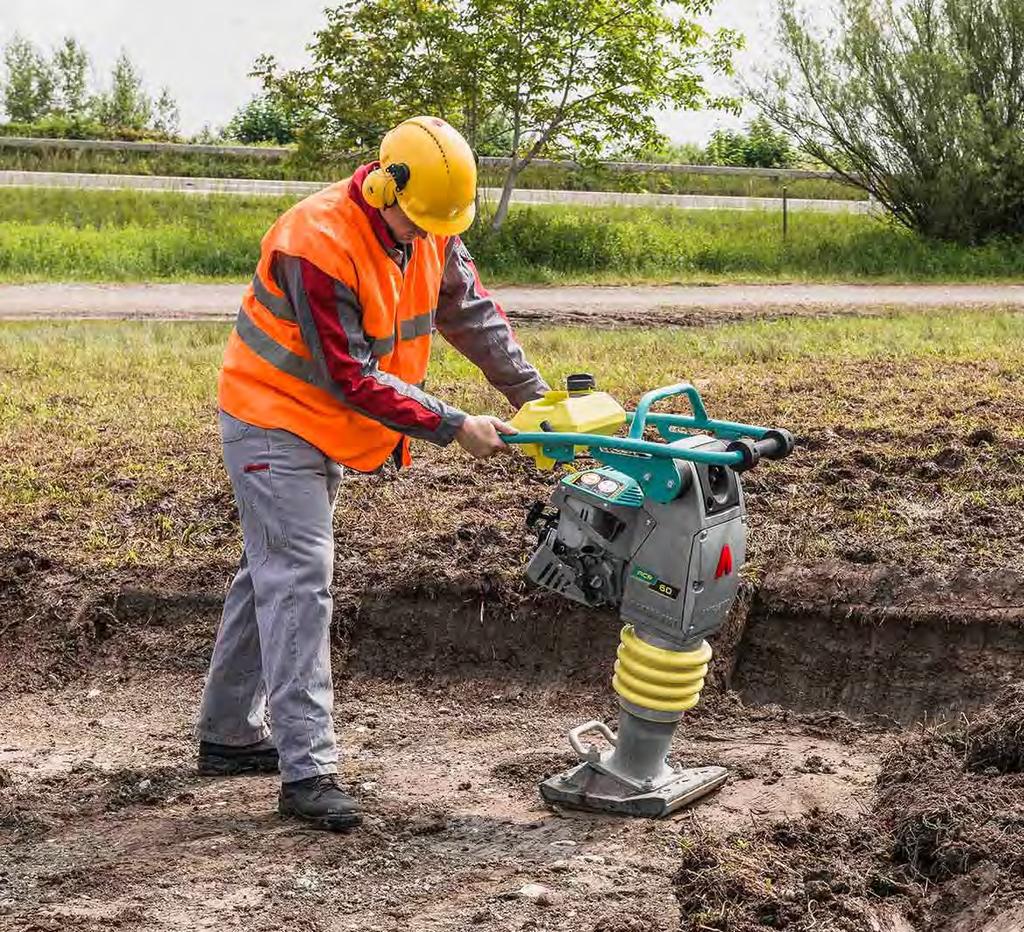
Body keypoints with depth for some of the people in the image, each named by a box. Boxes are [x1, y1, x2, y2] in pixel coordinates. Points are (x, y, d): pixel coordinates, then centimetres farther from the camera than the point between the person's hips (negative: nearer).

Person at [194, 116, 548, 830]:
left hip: (325, 428, 9)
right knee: (299, 584, -14)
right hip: (273, 422, -9)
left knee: (272, 576, 15)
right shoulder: (320, 244, -30)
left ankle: (229, 736, 27)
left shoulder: (430, 234, -5)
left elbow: (473, 314, 8)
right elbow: (351, 377, -29)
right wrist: (453, 427, -27)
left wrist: (534, 394, 1)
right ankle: (307, 771, -14)